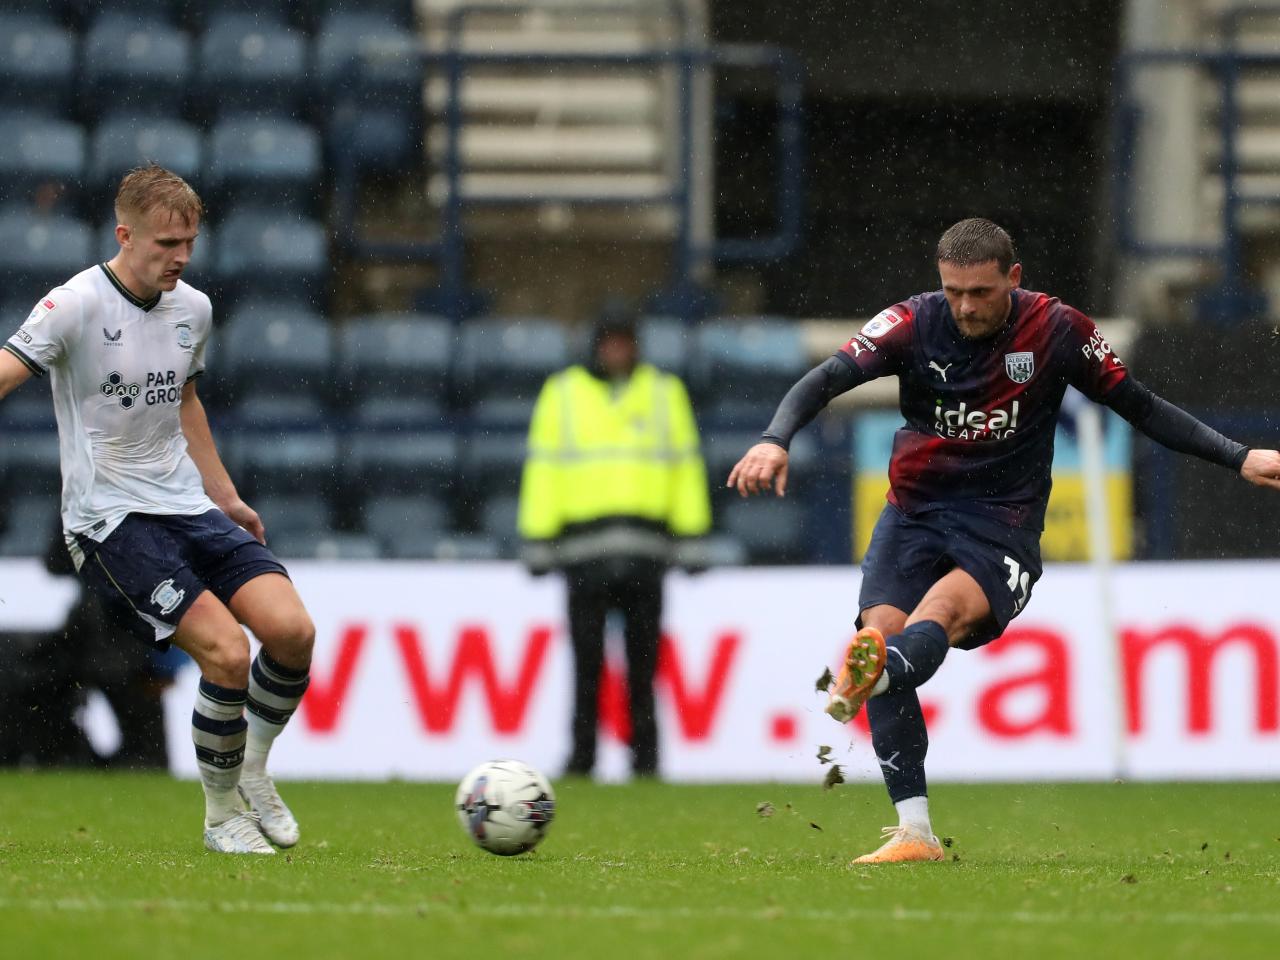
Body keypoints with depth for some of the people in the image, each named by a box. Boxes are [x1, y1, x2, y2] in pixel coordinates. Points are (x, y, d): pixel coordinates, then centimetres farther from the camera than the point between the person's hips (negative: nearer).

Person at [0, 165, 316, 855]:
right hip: (110, 518, -6)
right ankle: (221, 815, 1)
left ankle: (252, 771, 12)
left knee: (291, 630, -13)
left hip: (187, 506, 6)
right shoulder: (77, 305, -12)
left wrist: (226, 497, 28)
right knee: (227, 654, -20)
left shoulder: (192, 308, 9)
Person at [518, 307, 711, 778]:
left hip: (647, 544, 1)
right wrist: (537, 542, 1)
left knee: (642, 657, -2)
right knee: (587, 659, -3)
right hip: (583, 542, -1)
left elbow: (686, 464, 13)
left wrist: (689, 540, 7)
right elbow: (543, 469, 7)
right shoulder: (562, 394, 10)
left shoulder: (664, 391, 13)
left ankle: (645, 752, 3)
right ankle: (582, 752, 2)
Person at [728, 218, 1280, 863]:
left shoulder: (1056, 331, -3)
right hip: (915, 512, 2)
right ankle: (914, 833, -19)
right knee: (883, 627, -20)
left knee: (943, 609, -33)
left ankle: (870, 678, -68)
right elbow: (826, 380, -14)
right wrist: (775, 440, -34)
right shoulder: (915, 323, -4)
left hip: (1002, 525, -2)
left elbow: (1141, 408, 8)